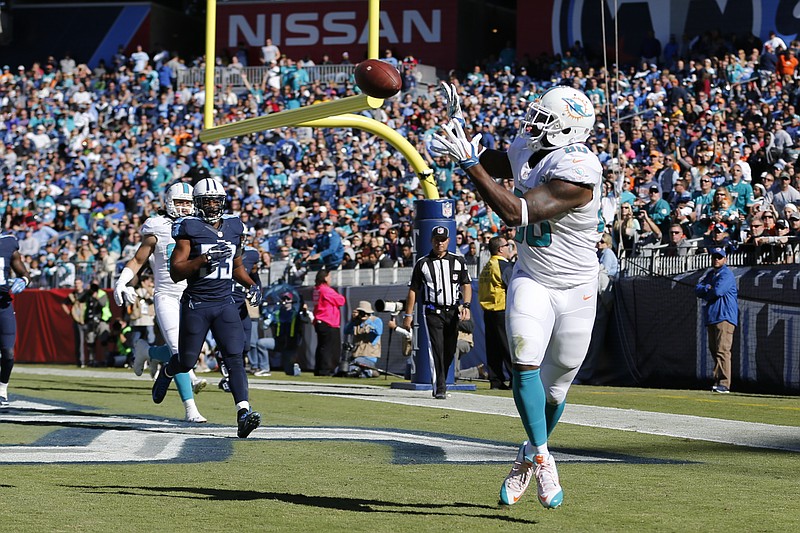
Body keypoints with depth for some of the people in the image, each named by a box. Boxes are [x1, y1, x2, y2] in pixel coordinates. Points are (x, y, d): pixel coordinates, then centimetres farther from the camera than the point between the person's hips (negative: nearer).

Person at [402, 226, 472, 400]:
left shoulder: (458, 261, 10)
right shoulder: (422, 264, 5)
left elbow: (466, 285, 6)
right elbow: (413, 290, 7)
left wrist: (466, 305, -11)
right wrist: (408, 315, 3)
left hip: (453, 312, 3)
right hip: (433, 312, -3)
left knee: (449, 352, 6)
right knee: (436, 349, -13)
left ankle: (439, 384, 22)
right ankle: (439, 389, -16)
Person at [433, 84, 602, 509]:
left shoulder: (577, 174, -27)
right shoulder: (527, 151, -3)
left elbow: (515, 212, -33)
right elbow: (488, 164, 20)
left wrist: (470, 163, -35)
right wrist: (458, 124, 5)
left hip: (574, 290, -5)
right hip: (530, 279, 5)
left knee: (554, 387, 9)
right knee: (524, 364, -18)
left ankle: (529, 455, 33)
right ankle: (543, 460, -13)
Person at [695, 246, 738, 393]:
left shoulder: (727, 274, -5)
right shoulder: (710, 274, 21)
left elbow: (718, 291, -17)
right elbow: (698, 290, 12)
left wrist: (706, 292, 2)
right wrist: (708, 288, -7)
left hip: (725, 317, -9)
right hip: (712, 317, 9)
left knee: (722, 350, -15)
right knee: (714, 350, 8)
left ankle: (724, 384, -21)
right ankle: (717, 382, 10)